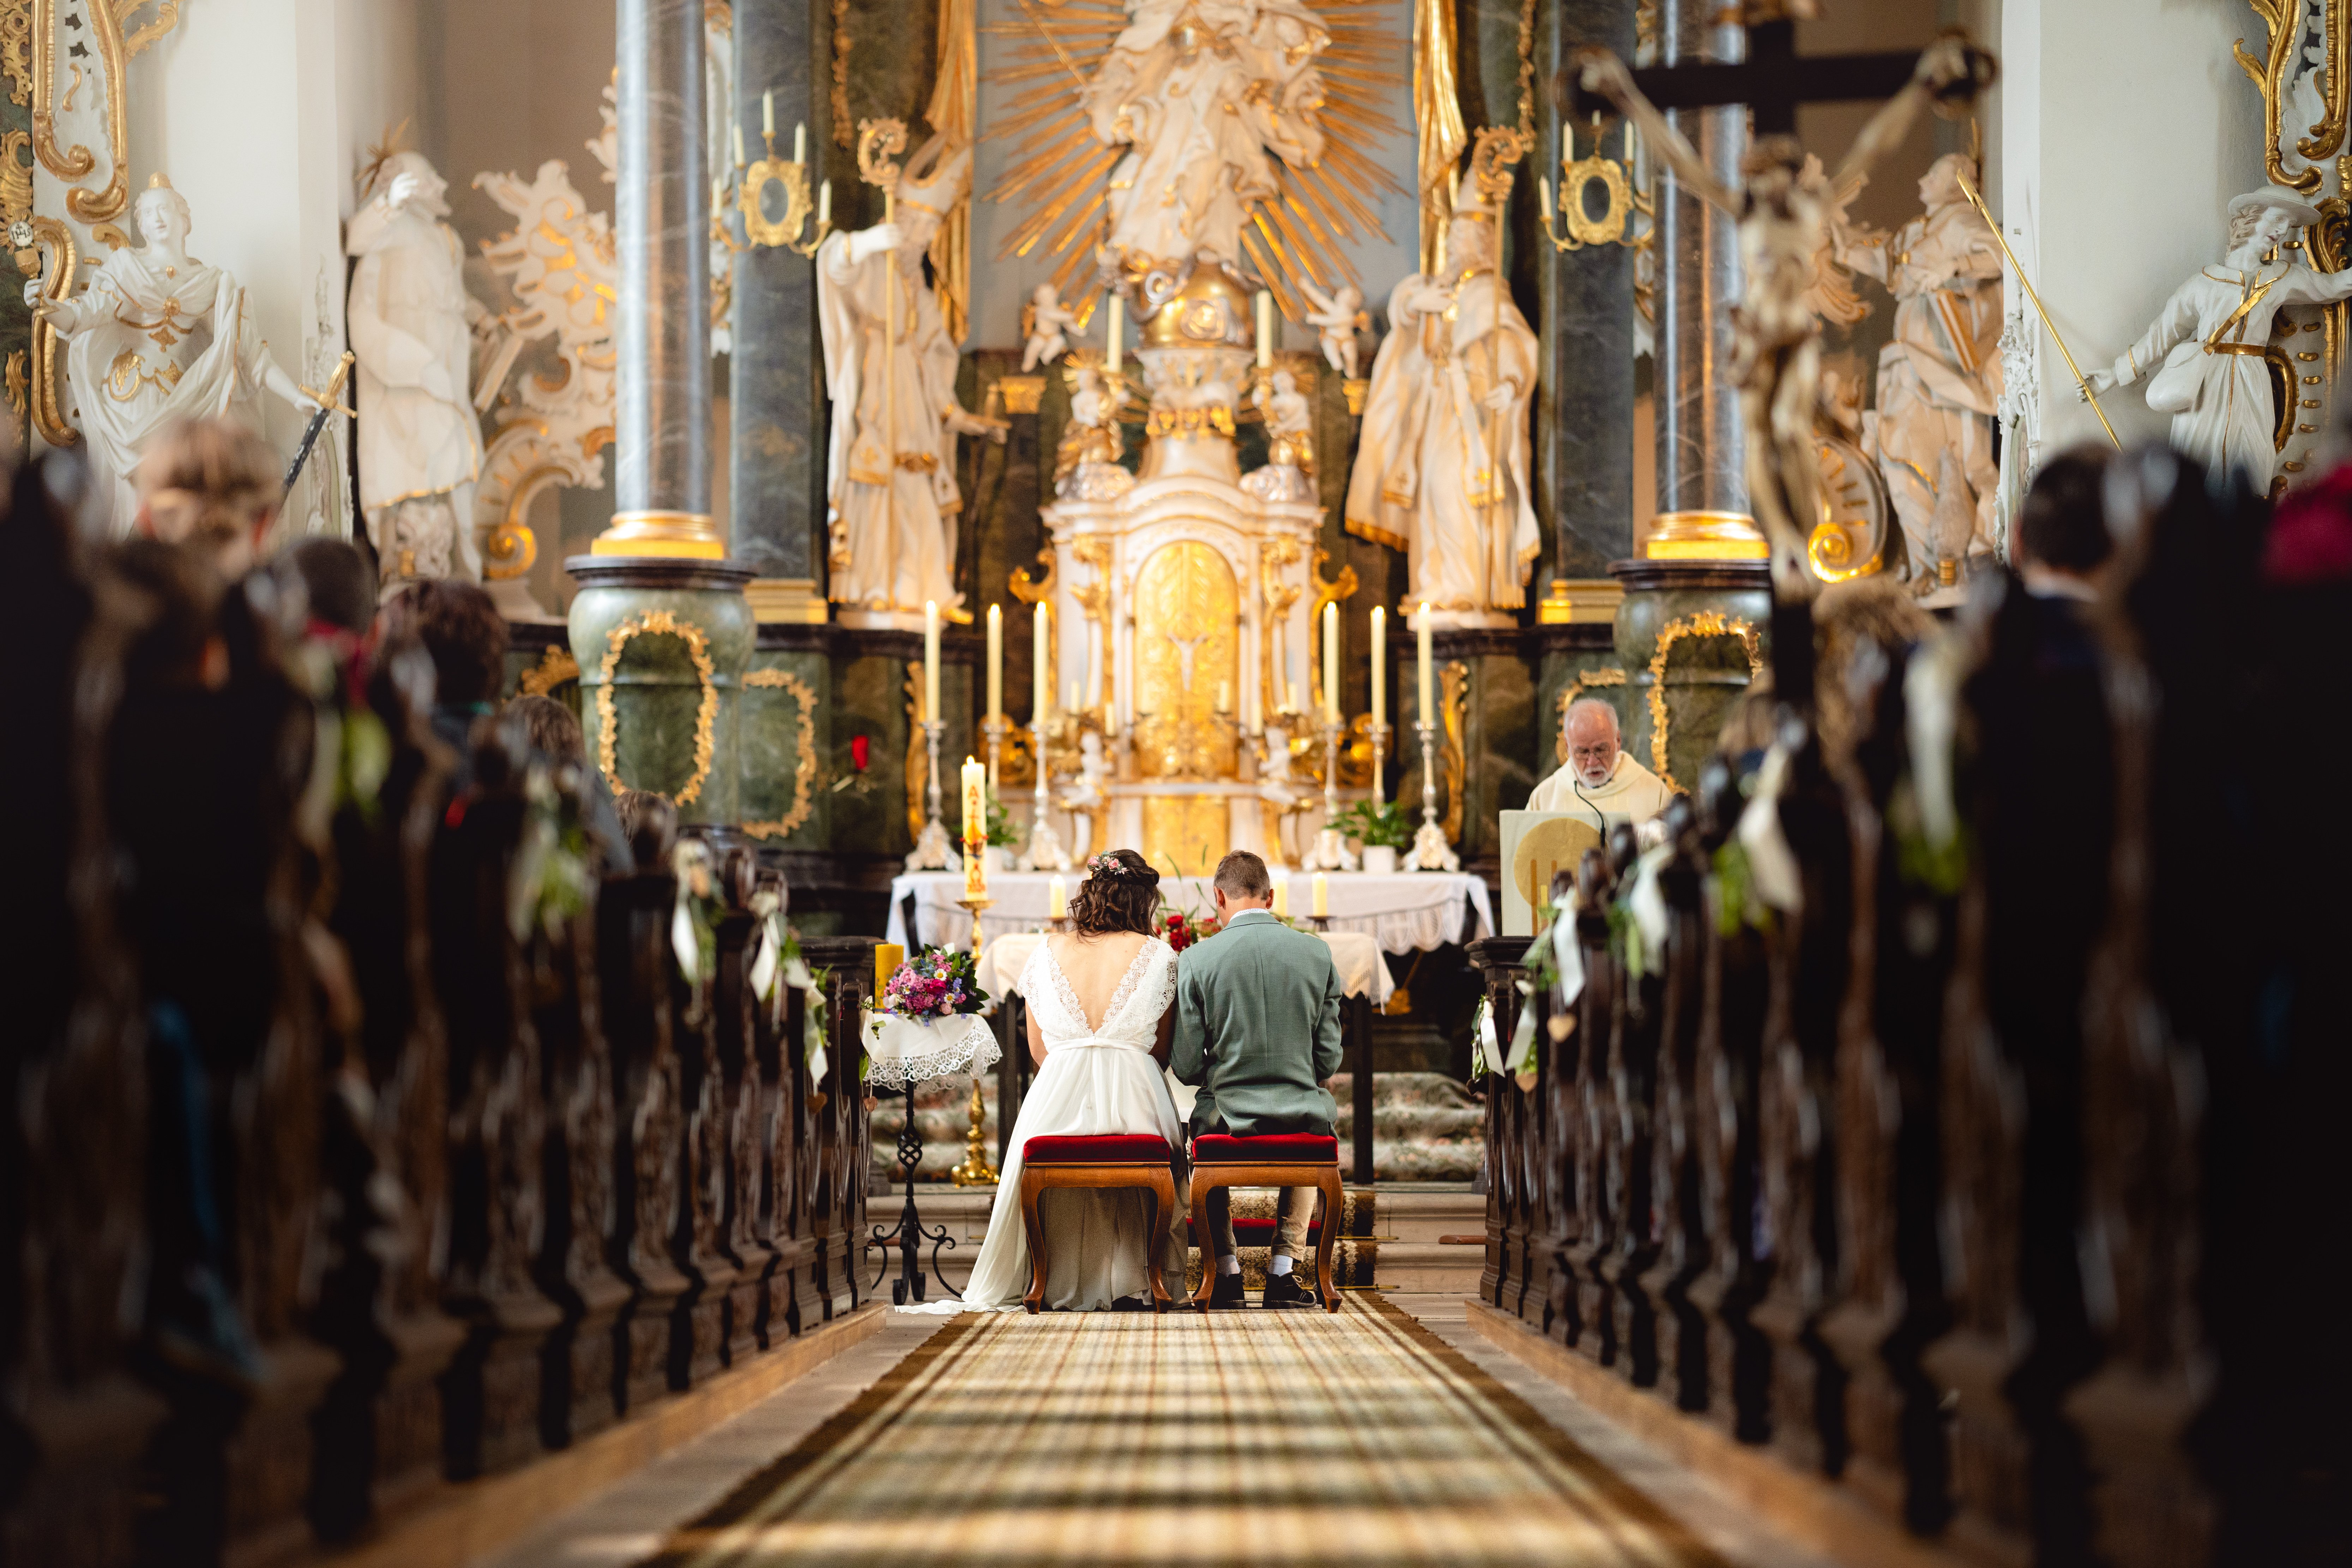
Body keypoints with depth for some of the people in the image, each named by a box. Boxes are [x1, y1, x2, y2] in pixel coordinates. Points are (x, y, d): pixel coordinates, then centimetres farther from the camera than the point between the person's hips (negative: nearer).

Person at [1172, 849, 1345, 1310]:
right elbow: (1329, 1058, 3)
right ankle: (1284, 1272, 27)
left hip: (1227, 1116, -1)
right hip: (1303, 1113, 1)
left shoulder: (1196, 960, -7)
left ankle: (1227, 1271, 29)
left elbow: (1186, 1067, -4)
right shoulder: (1317, 952, -1)